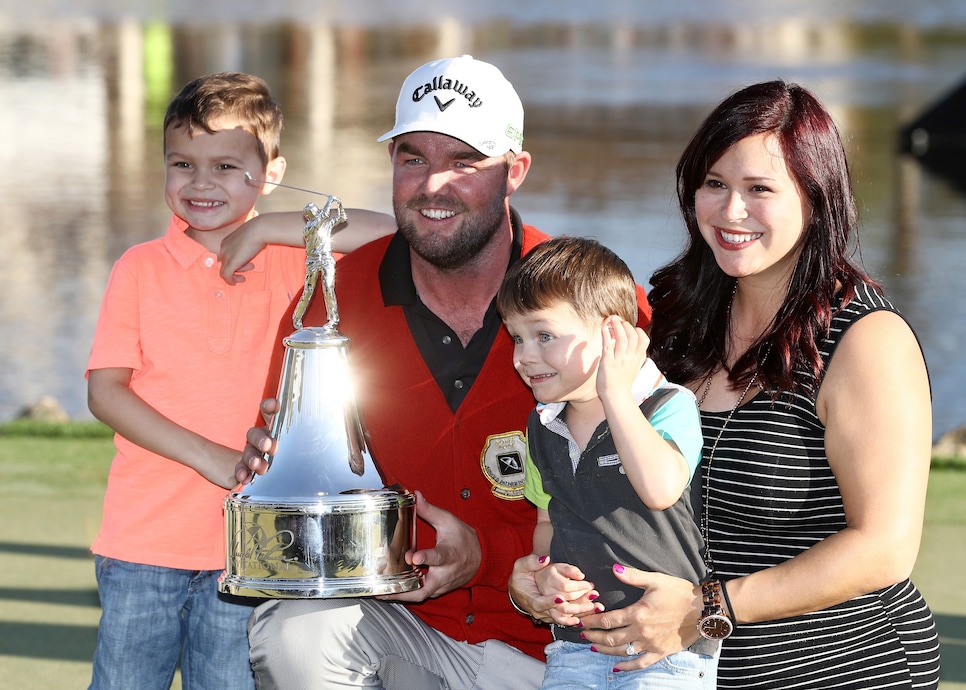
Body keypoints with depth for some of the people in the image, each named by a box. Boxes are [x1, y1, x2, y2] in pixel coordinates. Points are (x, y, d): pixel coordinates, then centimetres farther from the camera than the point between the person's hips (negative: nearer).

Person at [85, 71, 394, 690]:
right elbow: (105, 390, -3)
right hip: (144, 539, 0)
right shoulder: (142, 268, 2)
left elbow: (389, 233, -9)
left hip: (247, 547, 0)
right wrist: (211, 457, -14)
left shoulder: (292, 263, 4)